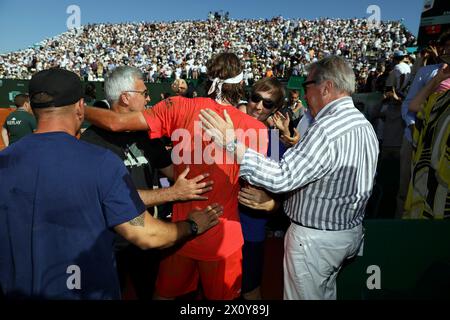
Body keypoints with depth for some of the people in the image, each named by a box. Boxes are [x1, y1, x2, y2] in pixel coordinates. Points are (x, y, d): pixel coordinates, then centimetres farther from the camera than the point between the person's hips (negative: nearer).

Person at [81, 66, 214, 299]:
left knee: (152, 293, 24)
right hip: (113, 244, -5)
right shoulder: (94, 140, -20)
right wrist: (173, 194, -27)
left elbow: (173, 170, 3)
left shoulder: (146, 132, 4)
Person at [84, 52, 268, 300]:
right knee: (221, 297, 24)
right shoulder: (255, 128, -12)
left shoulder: (181, 108, -11)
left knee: (165, 294, 26)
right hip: (223, 238, -1)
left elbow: (115, 122, -12)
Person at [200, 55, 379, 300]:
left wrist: (232, 143, -32)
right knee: (326, 293, 28)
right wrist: (296, 143, 9)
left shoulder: (327, 129, -28)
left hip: (315, 240, -9)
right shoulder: (364, 125, 4)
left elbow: (281, 177, -33)